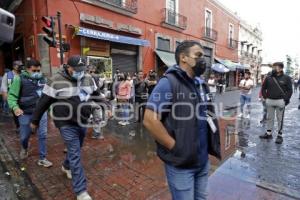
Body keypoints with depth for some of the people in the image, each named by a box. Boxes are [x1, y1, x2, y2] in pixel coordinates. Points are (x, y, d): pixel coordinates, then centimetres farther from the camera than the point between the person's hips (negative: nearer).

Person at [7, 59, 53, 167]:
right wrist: (15, 107, -28)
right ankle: (24, 148, 49)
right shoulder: (20, 79, -10)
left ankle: (42, 159, 18)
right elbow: (12, 95, -11)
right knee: (24, 136, 14)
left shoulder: (42, 79, 3)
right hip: (25, 113, -2)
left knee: (43, 135, 4)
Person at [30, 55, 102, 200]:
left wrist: (90, 104, 3)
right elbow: (43, 103, -7)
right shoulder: (56, 81, -15)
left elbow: (95, 95, 18)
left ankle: (67, 166, 53)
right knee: (75, 154, -5)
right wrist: (35, 121, 1)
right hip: (66, 123, -6)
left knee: (75, 149, 23)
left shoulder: (88, 79, 1)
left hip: (83, 121, 6)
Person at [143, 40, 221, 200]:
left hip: (203, 160, 7)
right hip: (181, 163, -7)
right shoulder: (169, 82, -17)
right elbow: (150, 120, -23)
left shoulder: (201, 84, 7)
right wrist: (175, 147, -19)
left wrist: (208, 146, 8)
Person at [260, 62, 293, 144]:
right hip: (270, 101, 3)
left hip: (280, 101, -3)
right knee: (269, 118, 11)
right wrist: (265, 97, 5)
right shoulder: (269, 78, 5)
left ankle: (279, 135, 13)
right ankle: (268, 133, 22)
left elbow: (290, 90, -1)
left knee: (280, 119, 3)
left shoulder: (286, 78, -2)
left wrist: (285, 99, -9)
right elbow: (263, 88, 13)